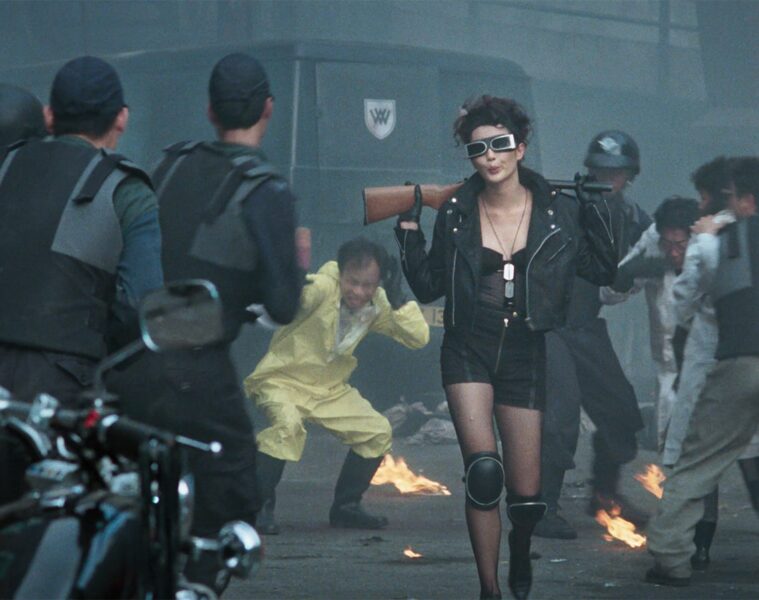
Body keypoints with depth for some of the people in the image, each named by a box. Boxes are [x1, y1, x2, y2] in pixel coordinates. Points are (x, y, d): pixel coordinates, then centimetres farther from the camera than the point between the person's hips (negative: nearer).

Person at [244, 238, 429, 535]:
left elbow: (419, 338, -9)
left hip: (330, 388, 7)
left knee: (378, 432, 1)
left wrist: (398, 302, -22)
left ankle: (346, 507, 17)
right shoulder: (321, 289, -25)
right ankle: (259, 507, -22)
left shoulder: (377, 305, -5)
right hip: (283, 380, -7)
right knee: (287, 425, -35)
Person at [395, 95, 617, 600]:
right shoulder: (456, 213, 0)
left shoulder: (559, 211, 0)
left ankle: (521, 549, 40)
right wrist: (410, 233, -4)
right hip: (469, 351, -1)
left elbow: (604, 272, 2)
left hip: (525, 355, 1)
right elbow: (428, 287, 8)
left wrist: (596, 213, -8)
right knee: (483, 472, -22)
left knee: (526, 492, 3)